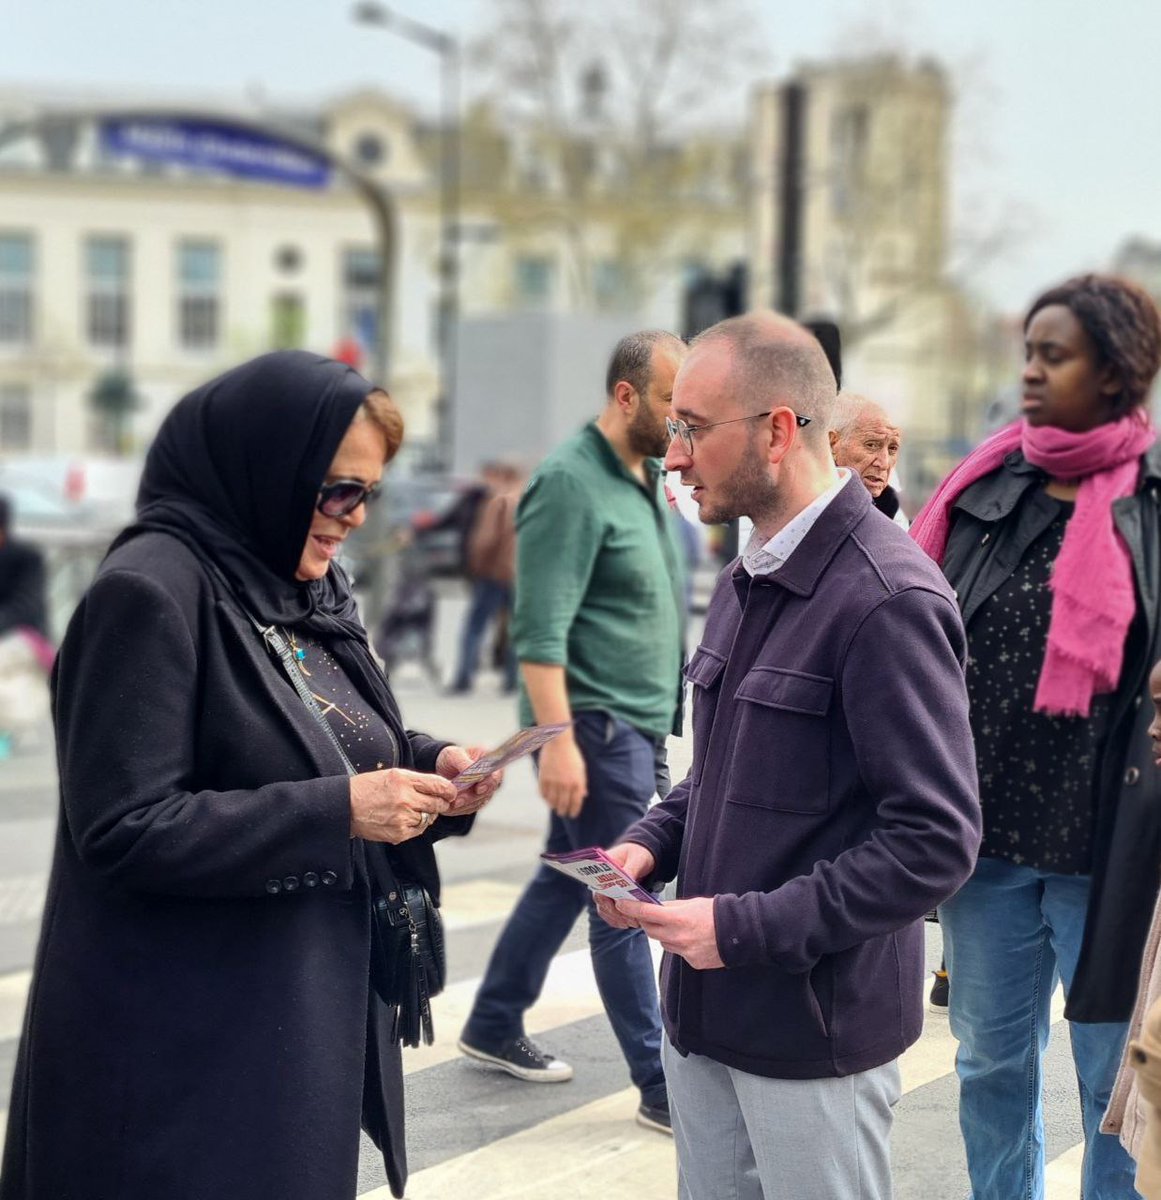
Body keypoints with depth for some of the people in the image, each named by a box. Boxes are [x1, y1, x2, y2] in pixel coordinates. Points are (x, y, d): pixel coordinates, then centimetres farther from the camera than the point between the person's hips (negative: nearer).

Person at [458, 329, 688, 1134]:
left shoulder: (648, 476, 12)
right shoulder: (572, 483, -15)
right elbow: (541, 630, -21)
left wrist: (662, 722, 18)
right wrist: (558, 740, -25)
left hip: (638, 724, 9)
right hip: (597, 724, -9)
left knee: (568, 879, 17)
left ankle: (495, 1024, 31)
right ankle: (661, 1084, 3)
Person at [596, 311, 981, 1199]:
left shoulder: (887, 599, -19)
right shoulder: (749, 582, 11)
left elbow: (935, 841, -22)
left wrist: (747, 927, -20)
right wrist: (654, 843, 3)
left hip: (814, 1026, -8)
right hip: (707, 1009, 8)